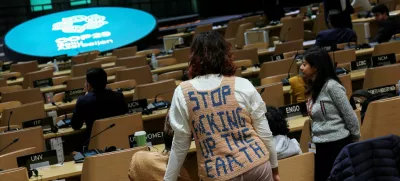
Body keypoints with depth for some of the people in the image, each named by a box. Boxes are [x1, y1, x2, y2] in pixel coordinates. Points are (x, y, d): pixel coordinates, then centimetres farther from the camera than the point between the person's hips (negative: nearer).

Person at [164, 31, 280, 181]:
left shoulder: (183, 93, -6)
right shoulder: (243, 85, -5)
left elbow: (180, 143, -1)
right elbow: (264, 132, 1)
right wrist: (274, 167, 15)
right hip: (256, 165, 1)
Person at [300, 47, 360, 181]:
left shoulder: (331, 86, -15)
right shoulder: (313, 87, 10)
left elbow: (349, 115, -12)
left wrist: (355, 138, -2)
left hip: (337, 144, -8)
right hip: (321, 146, 8)